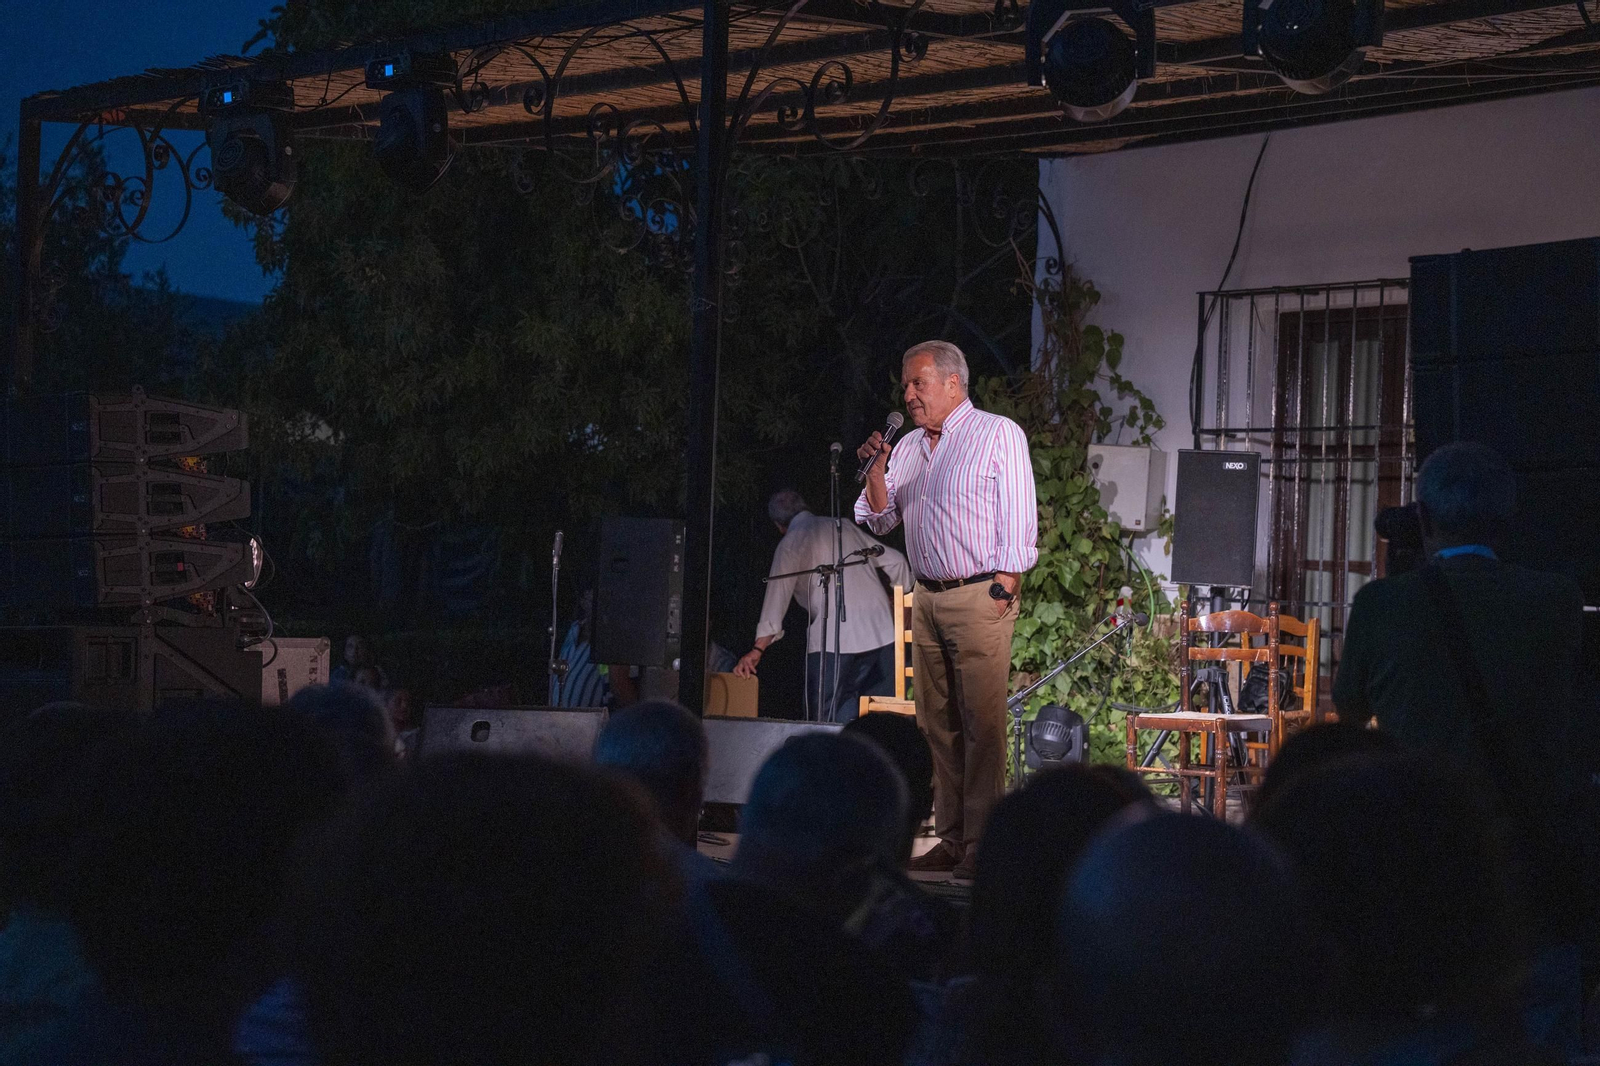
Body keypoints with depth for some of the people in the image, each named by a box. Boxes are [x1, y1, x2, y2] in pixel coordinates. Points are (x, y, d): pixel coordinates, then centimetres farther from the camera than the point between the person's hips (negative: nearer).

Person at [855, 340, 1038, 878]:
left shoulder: (999, 435, -2)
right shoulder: (910, 445, 16)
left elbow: (1019, 520, -6)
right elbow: (878, 520, 17)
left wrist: (1002, 591, -13)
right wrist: (877, 469, 0)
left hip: (980, 596, -7)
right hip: (927, 597, 7)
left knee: (982, 723, -8)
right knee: (937, 725, 5)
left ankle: (981, 843, -7)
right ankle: (950, 838, 9)